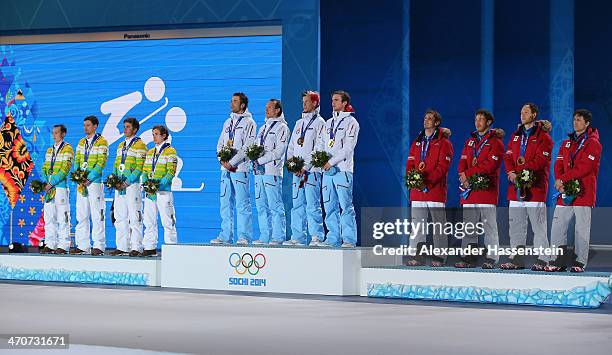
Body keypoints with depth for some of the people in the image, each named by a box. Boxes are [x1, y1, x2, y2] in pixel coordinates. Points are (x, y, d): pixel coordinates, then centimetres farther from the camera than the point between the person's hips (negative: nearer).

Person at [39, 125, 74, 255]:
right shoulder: (50, 150, 19)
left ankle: (63, 245, -6)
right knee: (49, 217, 6)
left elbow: (65, 169, -11)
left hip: (60, 187, -7)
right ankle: (50, 245, 10)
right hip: (48, 188, 7)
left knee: (62, 217, -7)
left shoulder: (67, 149, -2)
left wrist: (51, 183, -15)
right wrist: (45, 182, -3)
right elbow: (45, 168, 16)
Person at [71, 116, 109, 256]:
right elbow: (77, 161, 15)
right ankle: (82, 246, 10)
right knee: (81, 215, 6)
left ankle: (99, 246, -6)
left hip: (95, 181, -7)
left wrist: (89, 178, -17)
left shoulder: (101, 142, -2)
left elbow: (101, 163, -10)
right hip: (81, 182, 7)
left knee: (97, 215, -7)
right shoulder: (82, 142, 17)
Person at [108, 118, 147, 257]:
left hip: (132, 184, -8)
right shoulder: (121, 145, 20)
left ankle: (136, 247, -7)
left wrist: (127, 182, -17)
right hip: (120, 186, 8)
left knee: (134, 218, -7)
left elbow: (139, 168, -10)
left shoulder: (139, 145, -4)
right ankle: (122, 247, 10)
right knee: (120, 217, 7)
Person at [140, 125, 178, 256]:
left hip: (164, 190, -7)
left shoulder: (170, 151, -1)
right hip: (150, 191, 7)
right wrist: (145, 182, -1)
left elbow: (171, 172, -9)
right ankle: (150, 248, 10)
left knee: (167, 221, -6)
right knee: (149, 220, 6)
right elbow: (145, 170, 19)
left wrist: (160, 184, -19)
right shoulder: (150, 152, 19)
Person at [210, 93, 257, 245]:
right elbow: (220, 144, 17)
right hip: (225, 168, 7)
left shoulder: (249, 123, -2)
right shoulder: (228, 122, 19)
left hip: (239, 168, -7)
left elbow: (247, 148, -10)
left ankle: (244, 236, -6)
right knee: (226, 203, 7)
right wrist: (223, 160, -1)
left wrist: (231, 162, -14)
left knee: (242, 203, -7)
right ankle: (225, 236, 10)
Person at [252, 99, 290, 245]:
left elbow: (279, 151, -11)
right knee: (261, 206, 7)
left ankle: (278, 237, -7)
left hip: (272, 171, -8)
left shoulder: (282, 127, -1)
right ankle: (264, 236, 10)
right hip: (259, 171, 8)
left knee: (275, 206, -8)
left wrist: (261, 160, -14)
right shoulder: (263, 128, 24)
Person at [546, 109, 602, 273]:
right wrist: (560, 183, -8)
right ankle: (559, 261, 6)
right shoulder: (566, 143, 18)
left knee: (582, 229, -3)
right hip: (564, 192, 6)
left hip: (583, 193, -6)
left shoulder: (593, 143, -2)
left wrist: (563, 179, -14)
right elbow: (558, 165, 11)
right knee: (557, 227, 1)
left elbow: (584, 167, -14)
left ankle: (580, 262, 2)